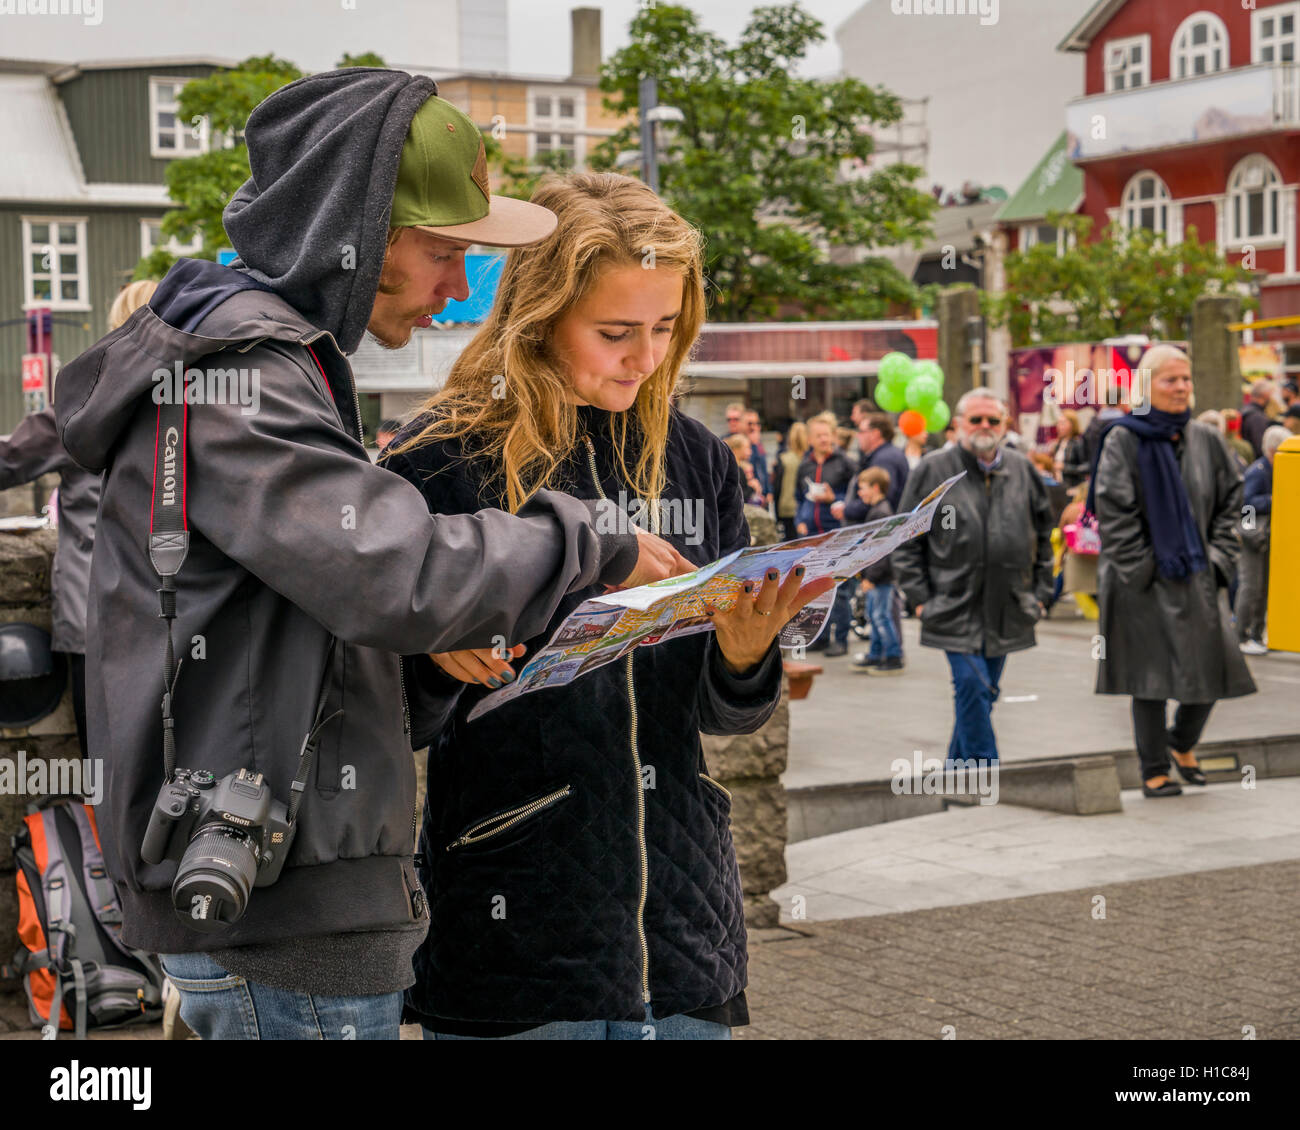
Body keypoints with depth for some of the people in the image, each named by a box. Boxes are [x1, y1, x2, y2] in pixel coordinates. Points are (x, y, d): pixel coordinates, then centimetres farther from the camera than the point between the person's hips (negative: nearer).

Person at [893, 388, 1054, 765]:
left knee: (983, 691, 10)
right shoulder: (933, 470, -1)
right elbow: (907, 540, 1)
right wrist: (919, 597, -5)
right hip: (955, 606, -4)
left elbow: (1043, 535, 18)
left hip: (1006, 608, 4)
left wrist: (1040, 592, 12)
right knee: (972, 685, -14)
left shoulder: (1023, 471, 9)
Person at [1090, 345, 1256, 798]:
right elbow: (1113, 514, -11)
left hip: (1197, 578, 4)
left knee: (1212, 667, 2)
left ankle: (1183, 742, 29)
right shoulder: (1123, 442, -7)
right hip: (1144, 582, -4)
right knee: (1151, 675, 0)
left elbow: (1230, 501, 12)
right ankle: (1154, 770, 13)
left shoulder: (1205, 441, 7)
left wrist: (1218, 557, 1)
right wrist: (1144, 568, -14)